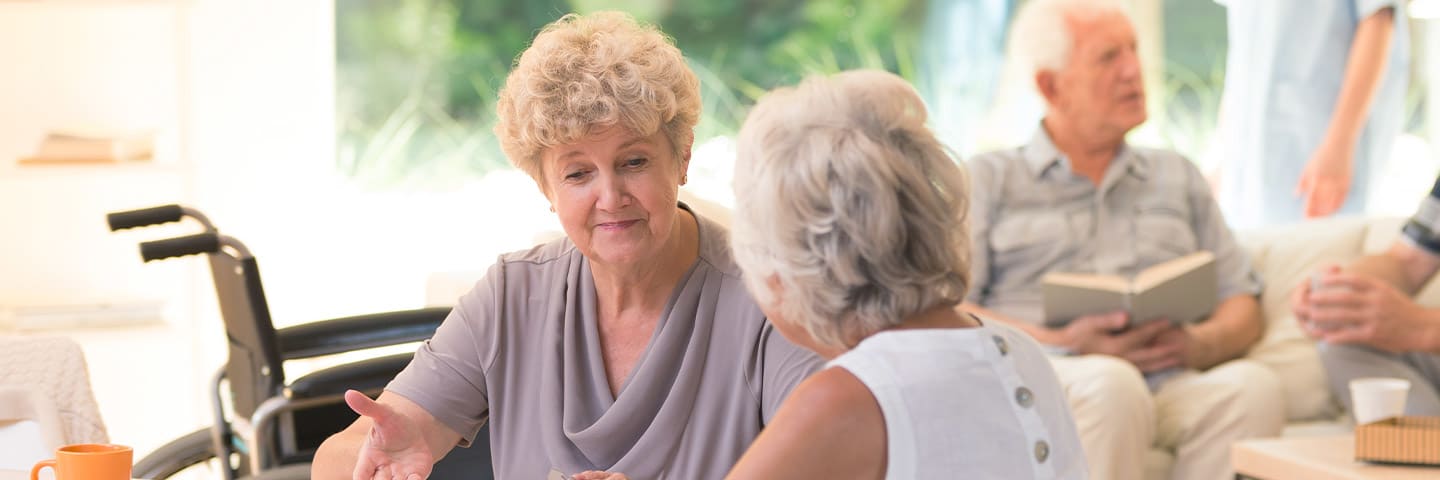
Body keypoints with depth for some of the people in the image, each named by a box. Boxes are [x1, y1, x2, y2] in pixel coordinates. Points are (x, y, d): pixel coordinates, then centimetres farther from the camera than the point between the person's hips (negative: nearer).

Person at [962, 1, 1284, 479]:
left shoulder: (1177, 177, 28)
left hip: (1170, 387, 4)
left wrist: (1199, 344, -3)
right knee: (1111, 383, -38)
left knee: (1251, 383, -30)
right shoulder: (988, 180, 16)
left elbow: (1245, 313, 22)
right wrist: (1061, 344, -12)